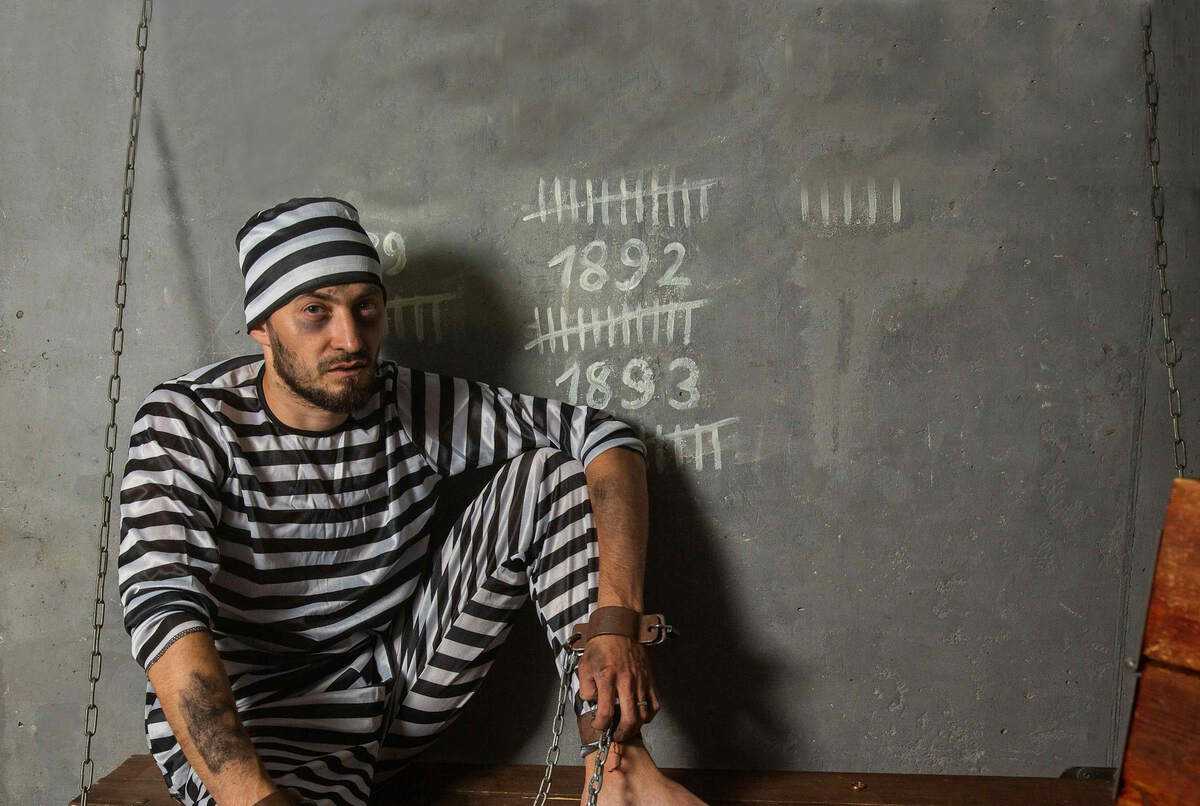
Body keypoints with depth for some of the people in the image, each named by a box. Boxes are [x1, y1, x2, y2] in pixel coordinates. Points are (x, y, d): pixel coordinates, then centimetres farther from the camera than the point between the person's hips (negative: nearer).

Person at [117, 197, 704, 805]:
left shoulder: (415, 406, -5)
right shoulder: (188, 420, -14)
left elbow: (603, 436, -6)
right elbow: (163, 608, -27)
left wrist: (618, 625, -22)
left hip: (398, 676, 5)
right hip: (251, 719, -5)